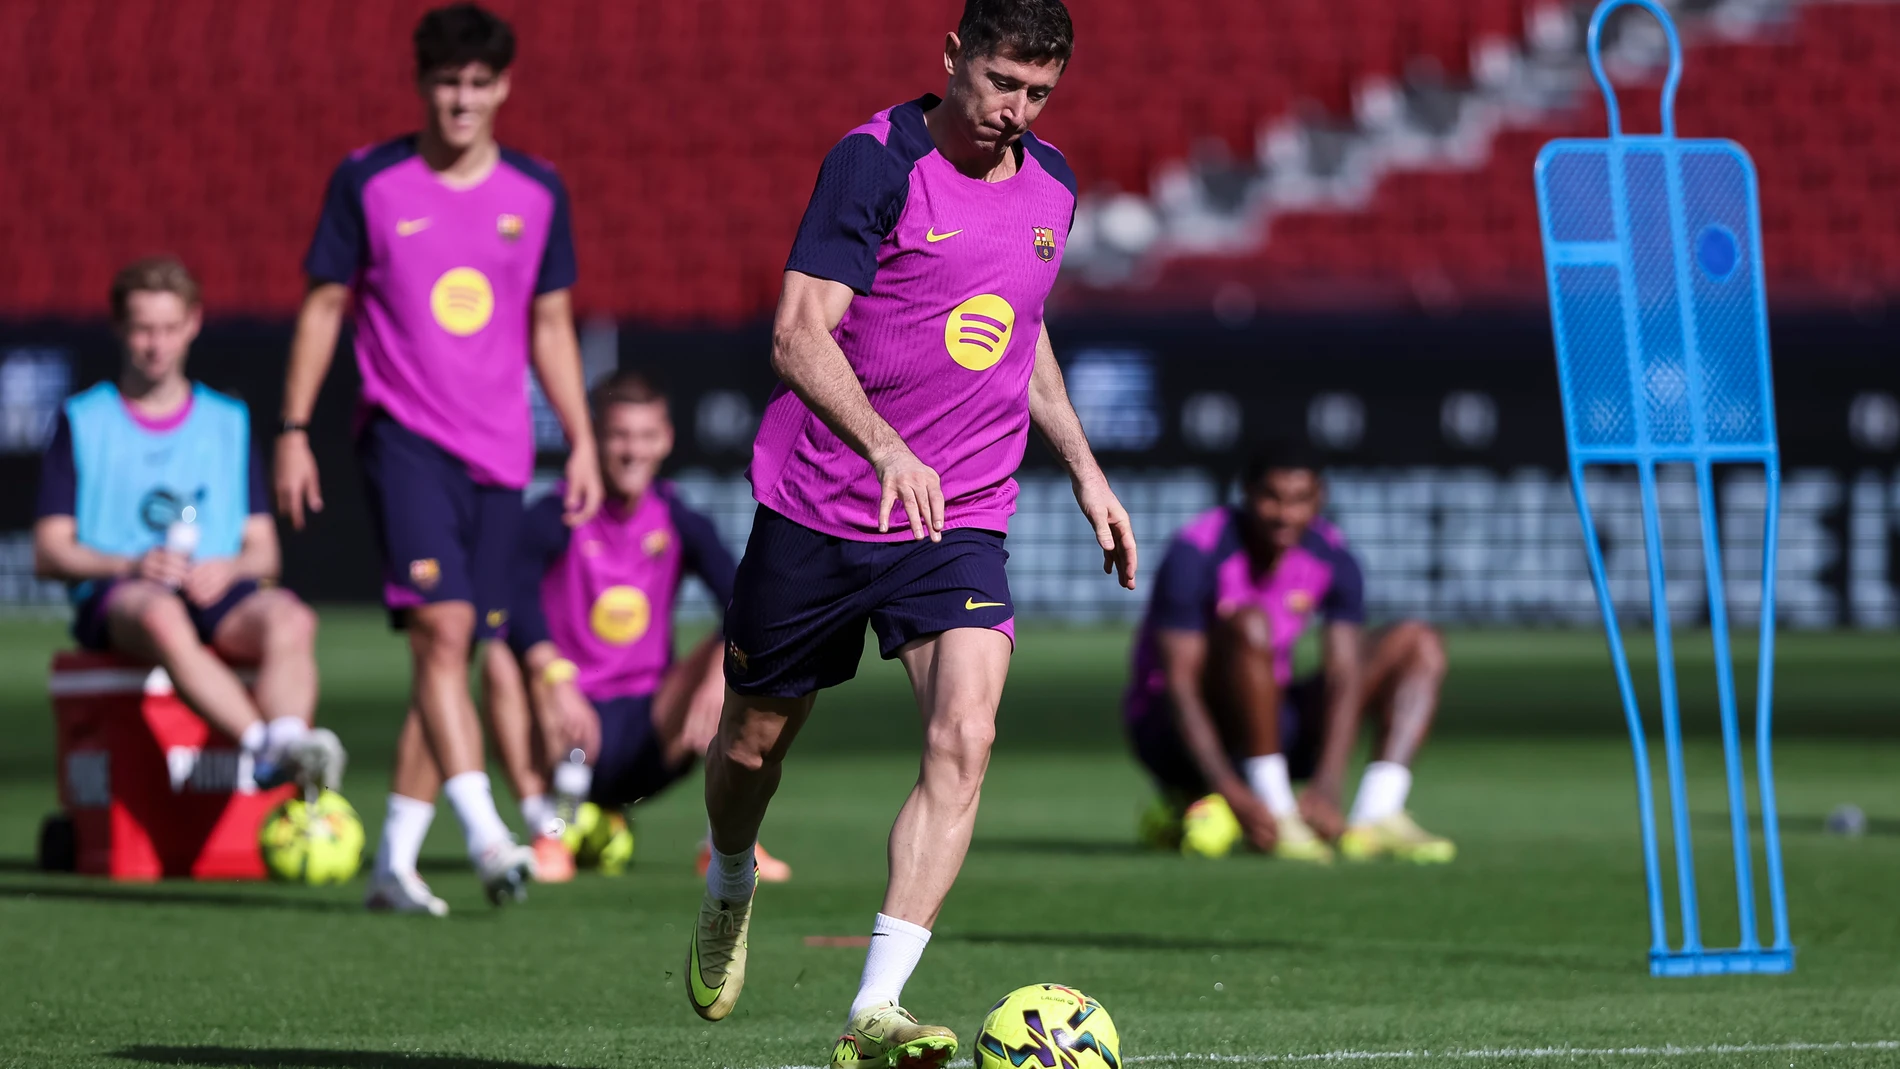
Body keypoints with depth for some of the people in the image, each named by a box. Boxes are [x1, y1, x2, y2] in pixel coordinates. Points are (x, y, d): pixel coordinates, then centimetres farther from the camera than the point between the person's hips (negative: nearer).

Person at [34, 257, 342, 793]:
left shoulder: (229, 423, 23)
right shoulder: (83, 422, 16)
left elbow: (264, 552, 18)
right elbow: (49, 552, 9)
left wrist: (229, 568, -7)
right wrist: (131, 565, -11)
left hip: (218, 593, 3)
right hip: (116, 594, -3)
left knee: (291, 619, -35)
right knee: (161, 618, -42)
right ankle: (267, 747, -60)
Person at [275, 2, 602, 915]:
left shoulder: (536, 194, 9)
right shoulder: (368, 183, 0)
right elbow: (324, 306, 5)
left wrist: (581, 443, 10)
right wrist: (294, 431, 1)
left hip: (499, 454, 4)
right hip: (405, 435, -4)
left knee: (451, 653, 4)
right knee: (441, 626, -21)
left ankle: (395, 862, 10)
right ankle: (483, 833, -29)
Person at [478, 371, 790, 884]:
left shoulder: (679, 524, 3)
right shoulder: (557, 519, -6)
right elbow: (515, 598, -26)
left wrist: (719, 678, -31)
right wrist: (556, 679, -42)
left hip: (651, 739, 3)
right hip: (570, 734, -3)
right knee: (503, 654, -29)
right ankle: (546, 829, -22)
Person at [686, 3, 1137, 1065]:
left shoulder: (1052, 188, 7)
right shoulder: (877, 163, -14)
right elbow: (799, 336, -22)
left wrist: (1085, 468, 20)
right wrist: (887, 449, -37)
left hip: (962, 519, 3)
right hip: (816, 507, -3)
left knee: (964, 738, -19)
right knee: (755, 741, 11)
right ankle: (729, 888, 47)